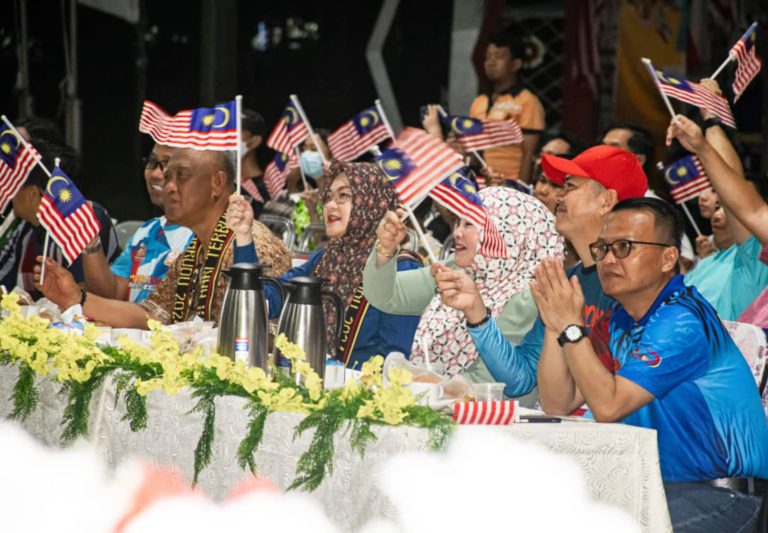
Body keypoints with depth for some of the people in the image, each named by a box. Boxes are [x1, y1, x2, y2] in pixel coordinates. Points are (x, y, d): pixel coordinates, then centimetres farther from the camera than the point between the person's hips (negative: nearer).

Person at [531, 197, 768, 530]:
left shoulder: (683, 321, -18)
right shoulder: (622, 319, 10)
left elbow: (608, 406, -24)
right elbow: (558, 405, 5)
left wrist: (571, 326, -18)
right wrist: (554, 325, -6)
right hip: (662, 483, 8)